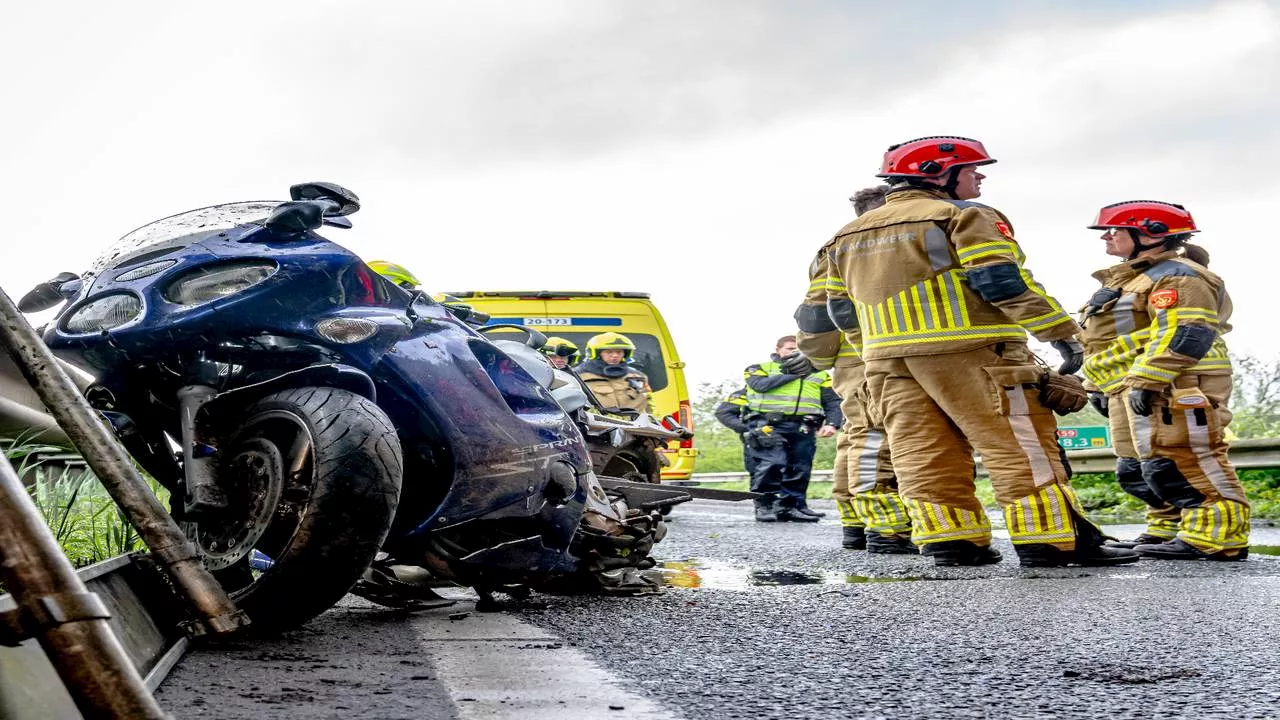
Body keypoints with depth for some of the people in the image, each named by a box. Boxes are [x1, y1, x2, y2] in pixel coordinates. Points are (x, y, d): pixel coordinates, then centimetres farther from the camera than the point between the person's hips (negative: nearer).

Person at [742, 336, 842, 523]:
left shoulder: (818, 373, 23)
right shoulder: (761, 368, 15)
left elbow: (833, 401, 17)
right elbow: (762, 385, -7)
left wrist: (831, 423, -3)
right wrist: (793, 372, 0)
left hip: (803, 428, 4)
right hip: (769, 424, -4)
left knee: (800, 469, 1)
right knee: (772, 463, -18)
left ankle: (792, 506, 10)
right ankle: (764, 505, -9)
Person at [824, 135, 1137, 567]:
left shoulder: (849, 234, 21)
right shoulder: (964, 216, 0)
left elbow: (841, 311, 21)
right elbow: (1003, 283, -12)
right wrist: (1063, 334, -9)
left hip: (887, 358, 6)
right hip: (971, 352, -6)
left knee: (922, 454, 4)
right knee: (1021, 447, -4)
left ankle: (950, 541, 0)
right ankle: (1053, 541, -7)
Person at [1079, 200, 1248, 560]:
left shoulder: (1177, 276, -9)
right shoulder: (1131, 280, 25)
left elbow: (1186, 334, -21)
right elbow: (1111, 341, 31)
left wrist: (1148, 381, -26)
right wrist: (1102, 387, 26)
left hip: (1172, 390, -11)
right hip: (1133, 393, 11)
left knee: (1176, 464, -16)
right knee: (1136, 470, 13)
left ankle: (1215, 537, -14)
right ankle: (1167, 531, 22)